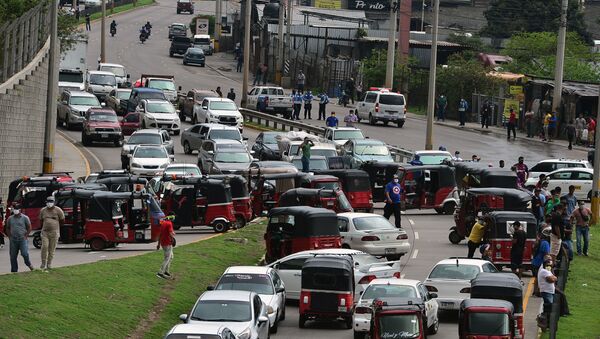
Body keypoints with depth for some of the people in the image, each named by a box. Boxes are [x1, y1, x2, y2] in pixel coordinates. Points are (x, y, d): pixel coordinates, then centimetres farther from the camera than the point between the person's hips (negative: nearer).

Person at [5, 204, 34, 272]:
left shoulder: (25, 218, 0)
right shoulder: (10, 218, 10)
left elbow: (29, 228, 2)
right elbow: (7, 228, 17)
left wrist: (25, 236, -6)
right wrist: (9, 236, 5)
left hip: (22, 239, -3)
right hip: (13, 240, 3)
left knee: (25, 253, -14)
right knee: (13, 256, 3)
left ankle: (29, 264, 14)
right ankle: (14, 271, 11)